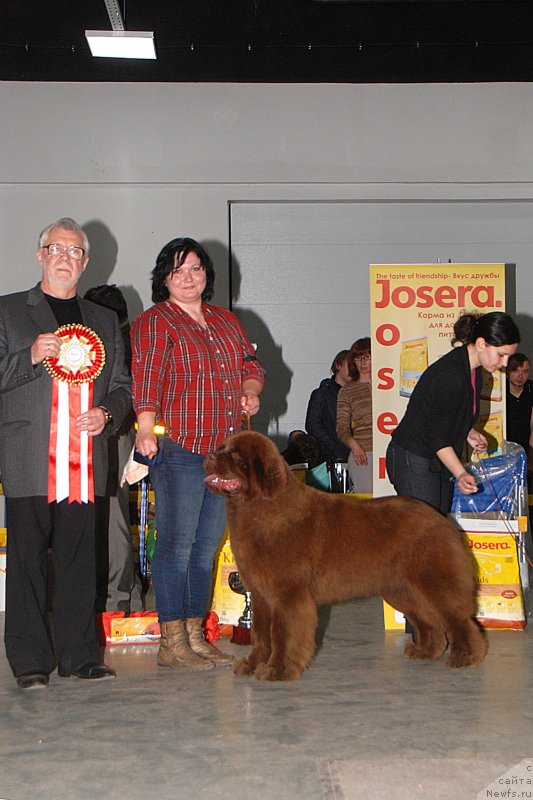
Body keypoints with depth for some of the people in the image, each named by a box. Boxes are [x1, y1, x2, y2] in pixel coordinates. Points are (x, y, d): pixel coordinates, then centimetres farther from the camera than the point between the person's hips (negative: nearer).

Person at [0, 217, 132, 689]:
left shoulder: (105, 321, 20)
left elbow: (122, 385, 21)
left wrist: (108, 415, 1)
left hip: (86, 460, 3)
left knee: (79, 559, 6)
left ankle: (80, 655, 14)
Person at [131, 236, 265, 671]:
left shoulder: (226, 320, 19)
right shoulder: (154, 322, -3)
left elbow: (251, 363, 26)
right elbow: (146, 380, -15)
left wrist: (250, 391, 4)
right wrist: (146, 429, -30)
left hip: (225, 449, 7)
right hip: (178, 448, -7)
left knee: (207, 545, 11)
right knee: (177, 543, -5)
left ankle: (195, 635, 20)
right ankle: (172, 643, 2)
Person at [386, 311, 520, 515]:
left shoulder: (473, 369, 6)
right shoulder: (448, 374, -24)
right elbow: (438, 436, -24)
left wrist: (467, 432, 6)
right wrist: (461, 474, -32)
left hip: (440, 462, 9)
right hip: (413, 461, -9)